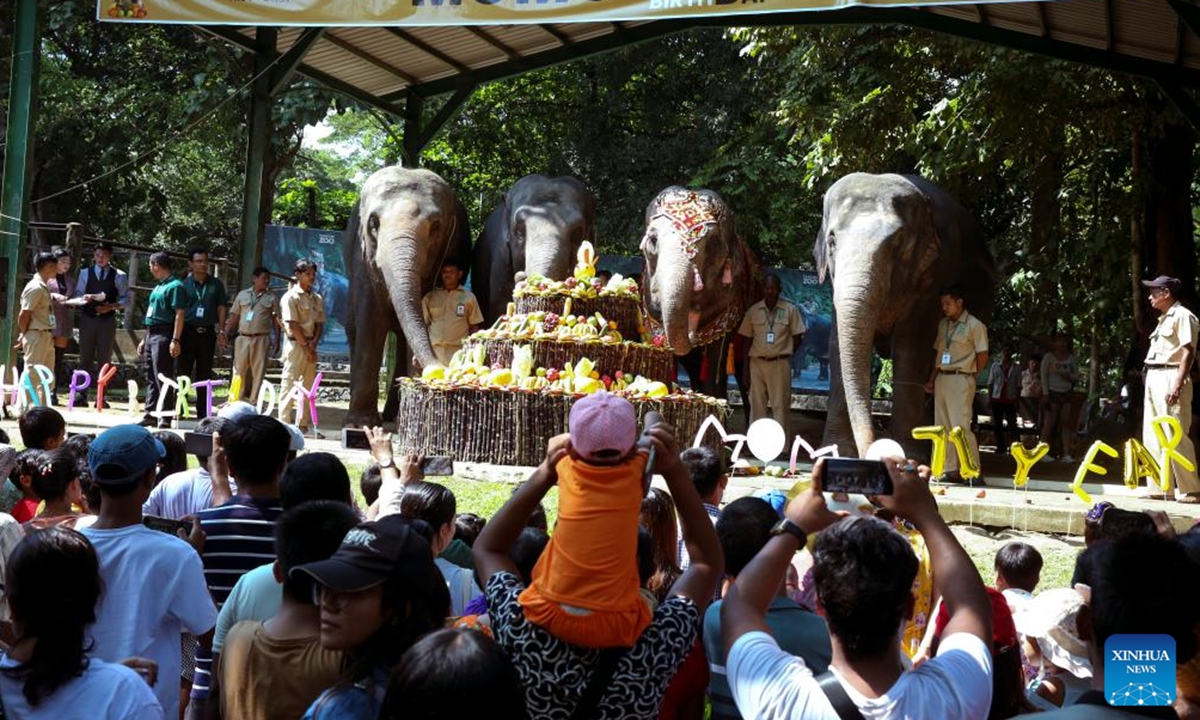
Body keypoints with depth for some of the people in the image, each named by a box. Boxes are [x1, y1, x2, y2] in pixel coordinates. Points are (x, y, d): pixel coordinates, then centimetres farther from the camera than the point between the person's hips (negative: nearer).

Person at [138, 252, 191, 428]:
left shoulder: (175, 286, -10)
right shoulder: (157, 287, 19)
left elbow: (180, 314, -17)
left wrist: (175, 340, -23)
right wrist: (145, 339, 23)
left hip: (163, 336, -10)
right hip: (151, 335, 10)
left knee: (163, 377, -10)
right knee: (150, 377, 12)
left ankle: (165, 417, -9)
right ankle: (150, 414, 18)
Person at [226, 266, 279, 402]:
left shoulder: (271, 298, 8)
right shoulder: (243, 295, 12)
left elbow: (276, 320, 6)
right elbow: (234, 317, 13)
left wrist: (276, 340, -1)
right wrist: (225, 334, 3)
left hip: (261, 339, -1)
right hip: (243, 338, 1)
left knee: (258, 371, -2)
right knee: (239, 370, 2)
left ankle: (253, 402, 4)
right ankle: (237, 400, 10)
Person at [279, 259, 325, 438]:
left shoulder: (317, 299, 13)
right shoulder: (291, 297, -7)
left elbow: (319, 324, 11)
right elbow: (292, 325, -12)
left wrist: (313, 343, -5)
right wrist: (306, 346, -12)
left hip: (310, 346, 7)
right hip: (295, 345, -7)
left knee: (308, 386, 8)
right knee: (289, 384, -6)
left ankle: (303, 423, 14)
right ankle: (284, 422, -4)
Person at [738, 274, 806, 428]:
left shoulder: (790, 310, -1)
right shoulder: (753, 310, 5)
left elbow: (797, 336, 5)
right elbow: (747, 337, 9)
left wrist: (785, 354, -1)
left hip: (780, 363, -2)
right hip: (757, 362, 2)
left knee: (780, 404, -2)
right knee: (757, 404, 6)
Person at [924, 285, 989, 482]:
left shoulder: (974, 325, -5)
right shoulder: (943, 324, 15)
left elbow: (983, 356, -4)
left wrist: (969, 376, 1)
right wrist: (932, 379, 13)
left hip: (961, 379, -7)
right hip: (941, 378, 8)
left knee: (960, 426, -12)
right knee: (943, 426, 7)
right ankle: (949, 469, 12)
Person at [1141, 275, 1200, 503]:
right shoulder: (1163, 319, 21)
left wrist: (1178, 385, -24)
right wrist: (1150, 379, 14)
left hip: (1170, 378, -10)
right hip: (1154, 379, 10)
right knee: (1152, 436, 8)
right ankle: (1161, 487, 13)